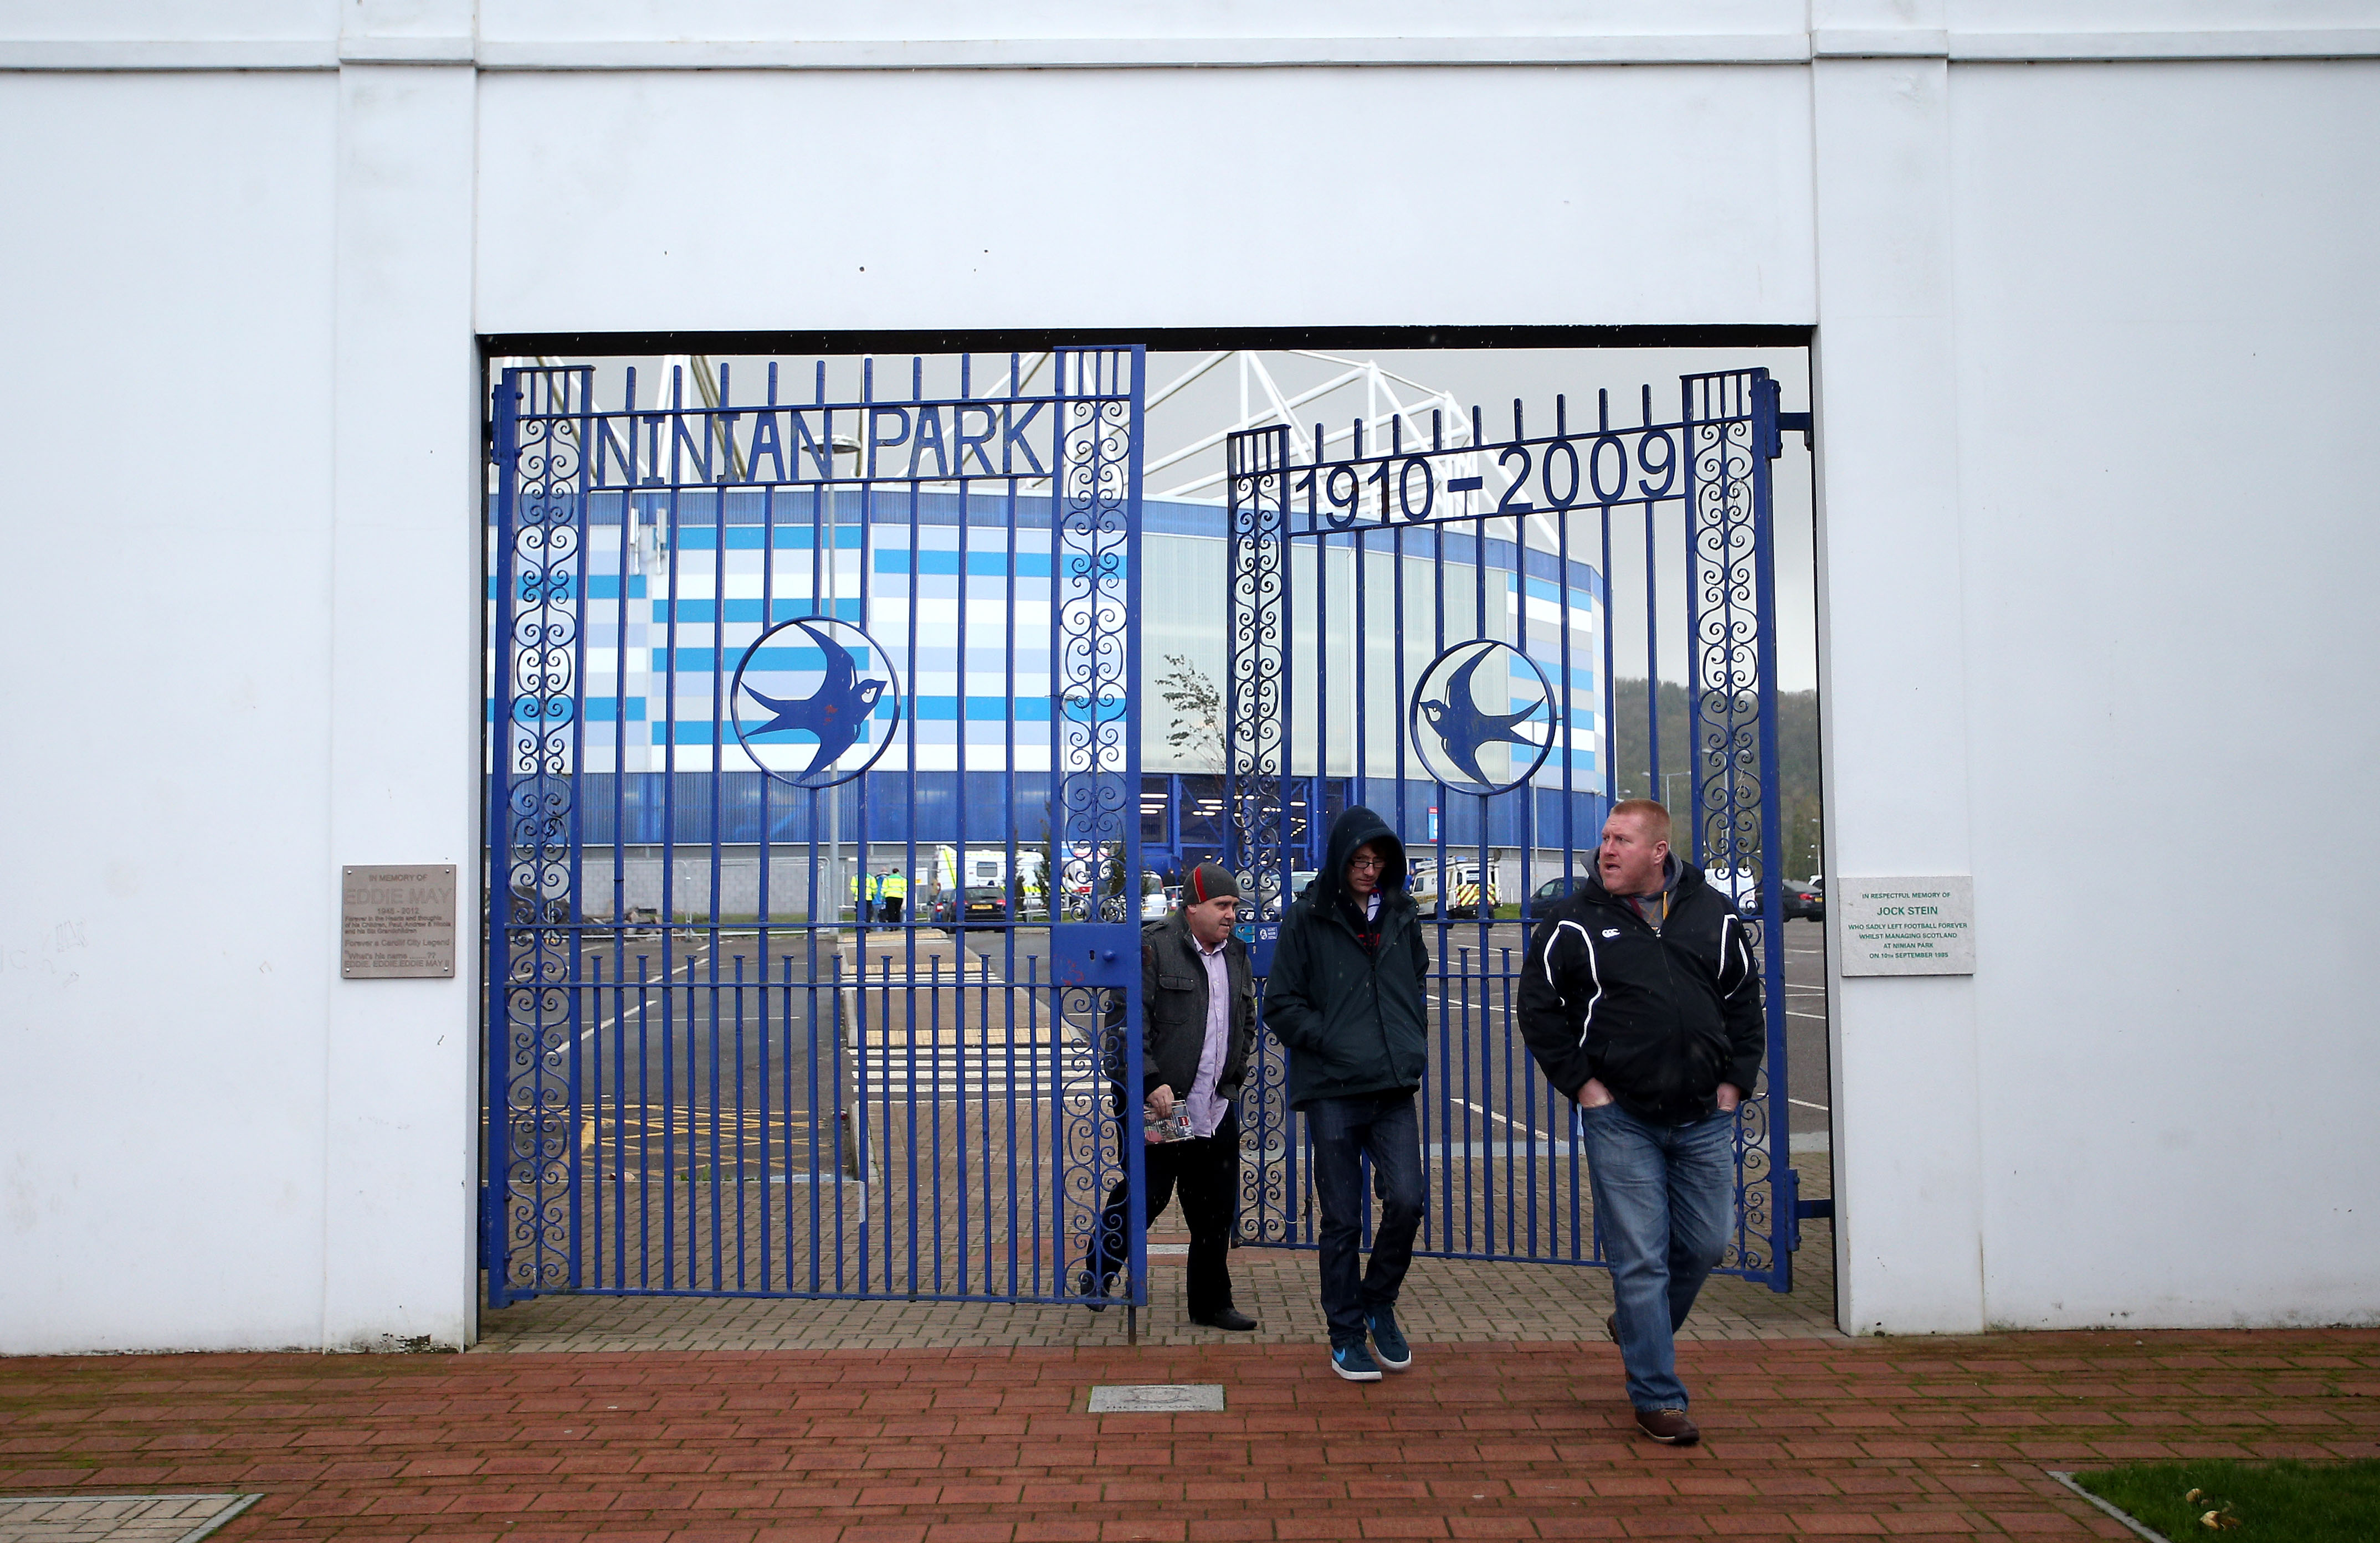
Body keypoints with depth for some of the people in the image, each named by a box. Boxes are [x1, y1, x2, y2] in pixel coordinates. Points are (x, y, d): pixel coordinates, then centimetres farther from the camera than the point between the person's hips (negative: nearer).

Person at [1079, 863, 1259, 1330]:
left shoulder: (1237, 955, 13)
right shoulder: (1153, 946, -9)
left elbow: (1247, 1024, 25)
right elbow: (1129, 1023, -14)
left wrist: (1232, 1079, 15)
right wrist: (1152, 1083, -18)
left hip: (1216, 1111, 6)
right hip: (1157, 1106, -6)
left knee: (1215, 1212, 10)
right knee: (1144, 1197, 0)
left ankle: (1212, 1304, 22)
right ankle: (1095, 1276, 24)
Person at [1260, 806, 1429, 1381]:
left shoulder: (1402, 915, 11)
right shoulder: (1307, 920, -1)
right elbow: (1281, 1005, 0)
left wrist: (1415, 1043, 11)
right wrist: (1331, 1041, -11)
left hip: (1395, 1089, 3)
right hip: (1332, 1091, -3)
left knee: (1406, 1201, -8)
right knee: (1341, 1219, 4)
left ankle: (1379, 1303, 18)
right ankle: (1347, 1335, 18)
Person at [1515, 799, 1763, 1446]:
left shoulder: (1714, 916, 6)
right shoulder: (1574, 922, -3)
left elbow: (1744, 1001, 14)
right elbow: (1539, 1010, 1)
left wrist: (1733, 1082, 5)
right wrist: (1582, 1084, -5)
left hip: (1704, 1118, 3)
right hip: (1621, 1120, -3)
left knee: (1707, 1243, 10)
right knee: (1640, 1258, -2)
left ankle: (1638, 1328, 37)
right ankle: (1658, 1397, 9)